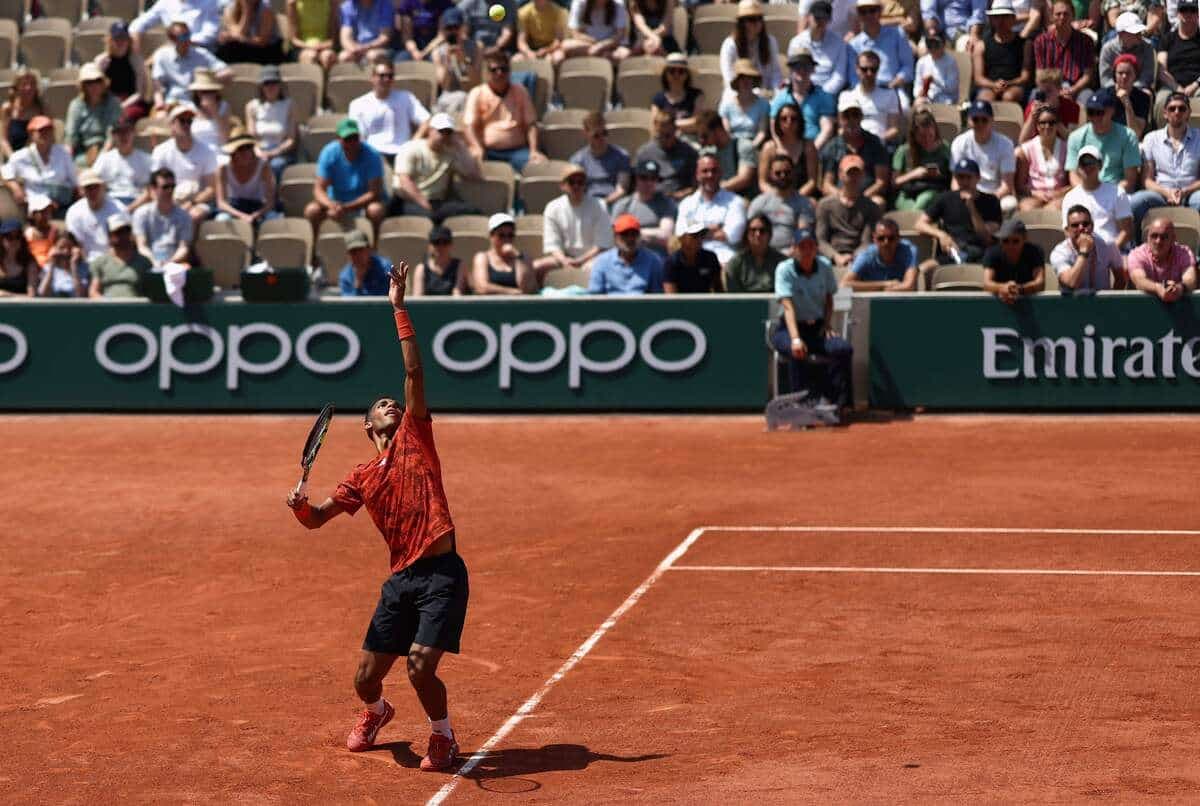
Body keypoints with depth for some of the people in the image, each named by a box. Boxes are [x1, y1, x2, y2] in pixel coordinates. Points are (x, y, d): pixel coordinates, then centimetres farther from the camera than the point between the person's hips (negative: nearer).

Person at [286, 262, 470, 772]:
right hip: (400, 579, 4)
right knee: (365, 679, 8)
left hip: (441, 573, -4)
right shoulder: (362, 477, 16)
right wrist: (300, 505, -10)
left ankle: (443, 735, 11)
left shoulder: (416, 437, 8)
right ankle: (376, 712, 45)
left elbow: (414, 372, 2)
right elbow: (316, 519, 13)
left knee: (421, 668, -17)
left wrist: (399, 308, 0)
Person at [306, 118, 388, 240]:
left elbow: (374, 192, -21)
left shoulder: (371, 155, -18)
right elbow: (319, 189, -14)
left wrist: (347, 207, -33)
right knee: (312, 210, -25)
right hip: (336, 202, 2)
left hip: (364, 202, -2)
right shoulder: (329, 153, -12)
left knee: (376, 210, -36)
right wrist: (332, 205, -38)